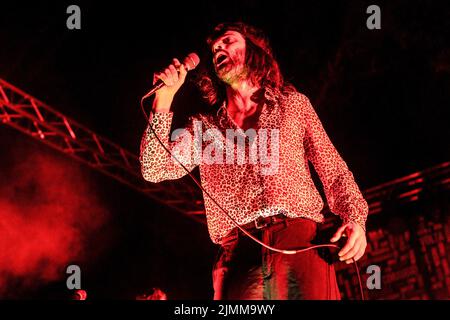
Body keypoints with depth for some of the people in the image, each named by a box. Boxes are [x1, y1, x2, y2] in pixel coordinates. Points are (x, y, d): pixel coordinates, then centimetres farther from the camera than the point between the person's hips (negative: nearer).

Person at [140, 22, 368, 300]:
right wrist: (164, 97, 10)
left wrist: (355, 217, -2)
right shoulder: (204, 126, 23)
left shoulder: (294, 104, 21)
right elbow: (154, 169, 11)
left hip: (298, 236, -1)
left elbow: (334, 172, 17)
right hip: (238, 253, 1)